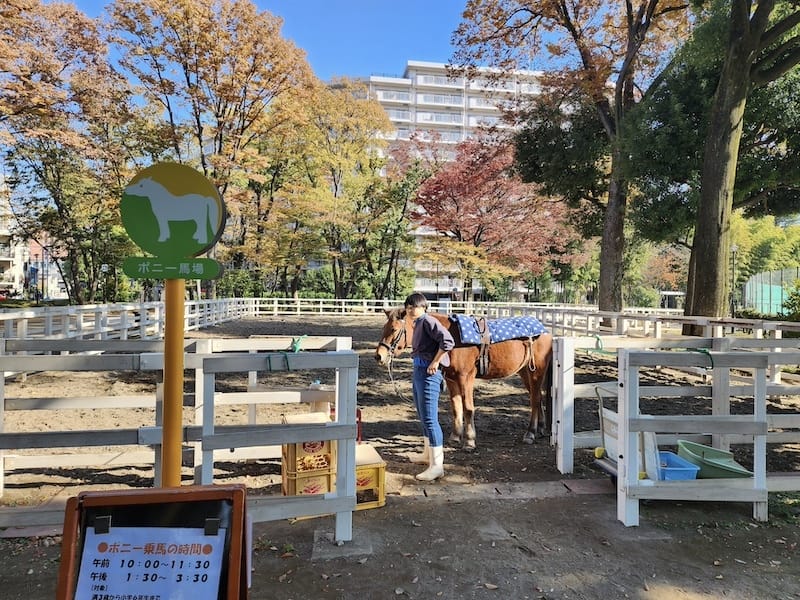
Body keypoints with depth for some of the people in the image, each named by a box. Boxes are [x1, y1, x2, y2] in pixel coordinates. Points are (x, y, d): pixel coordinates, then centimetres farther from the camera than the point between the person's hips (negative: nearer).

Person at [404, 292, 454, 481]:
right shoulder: (418, 324, 15)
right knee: (423, 415, 20)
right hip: (418, 370, 11)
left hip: (428, 373, -11)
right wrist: (419, 365, 11)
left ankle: (437, 465, -4)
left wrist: (435, 362, -22)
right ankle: (428, 453, 35)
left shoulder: (428, 321, -15)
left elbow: (448, 341, -27)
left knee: (429, 418, -9)